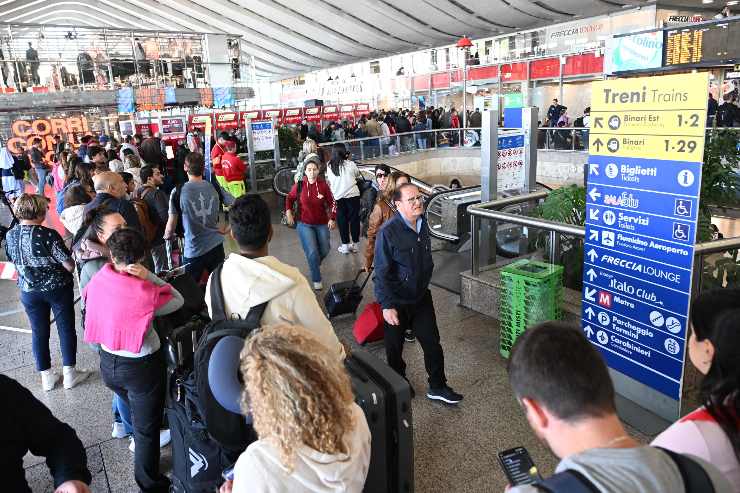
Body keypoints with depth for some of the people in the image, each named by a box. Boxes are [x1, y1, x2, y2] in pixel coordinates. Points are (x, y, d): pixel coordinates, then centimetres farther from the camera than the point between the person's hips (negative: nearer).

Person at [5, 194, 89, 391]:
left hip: (29, 292, 5)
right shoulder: (49, 235, -23)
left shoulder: (10, 236, -6)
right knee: (66, 329, 10)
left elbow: (14, 262, 10)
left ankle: (46, 376, 26)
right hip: (58, 289, -5)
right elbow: (70, 266, -20)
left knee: (39, 332, 16)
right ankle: (69, 374, 20)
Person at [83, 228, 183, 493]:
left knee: (137, 413, 31)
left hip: (108, 363, 6)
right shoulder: (145, 293, -27)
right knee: (147, 428, 14)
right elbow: (178, 300, -14)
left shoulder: (98, 280, -11)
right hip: (141, 368, -6)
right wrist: (148, 276, -19)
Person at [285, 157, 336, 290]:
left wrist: (332, 218, -7)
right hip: (305, 224, -2)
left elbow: (332, 203, 0)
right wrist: (288, 212, -4)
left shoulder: (323, 185, -10)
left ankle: (315, 264, 49)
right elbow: (289, 198, 8)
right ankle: (316, 280, 7)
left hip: (322, 224, 2)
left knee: (324, 250, 15)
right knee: (312, 252, -11)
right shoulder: (299, 185, -10)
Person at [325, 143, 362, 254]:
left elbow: (328, 182, 5)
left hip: (338, 197, 1)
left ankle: (345, 245, 14)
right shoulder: (350, 164, -7)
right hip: (353, 195, -1)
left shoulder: (329, 166, -4)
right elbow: (359, 176, 8)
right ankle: (354, 244, 16)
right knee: (354, 219, 10)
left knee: (342, 221, 10)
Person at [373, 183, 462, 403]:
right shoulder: (388, 232, -23)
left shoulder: (423, 224, -2)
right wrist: (387, 306, -21)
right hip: (397, 302, -5)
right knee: (395, 347, 14)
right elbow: (382, 272, -20)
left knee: (432, 343, 10)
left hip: (421, 297, 6)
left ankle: (437, 387, 26)